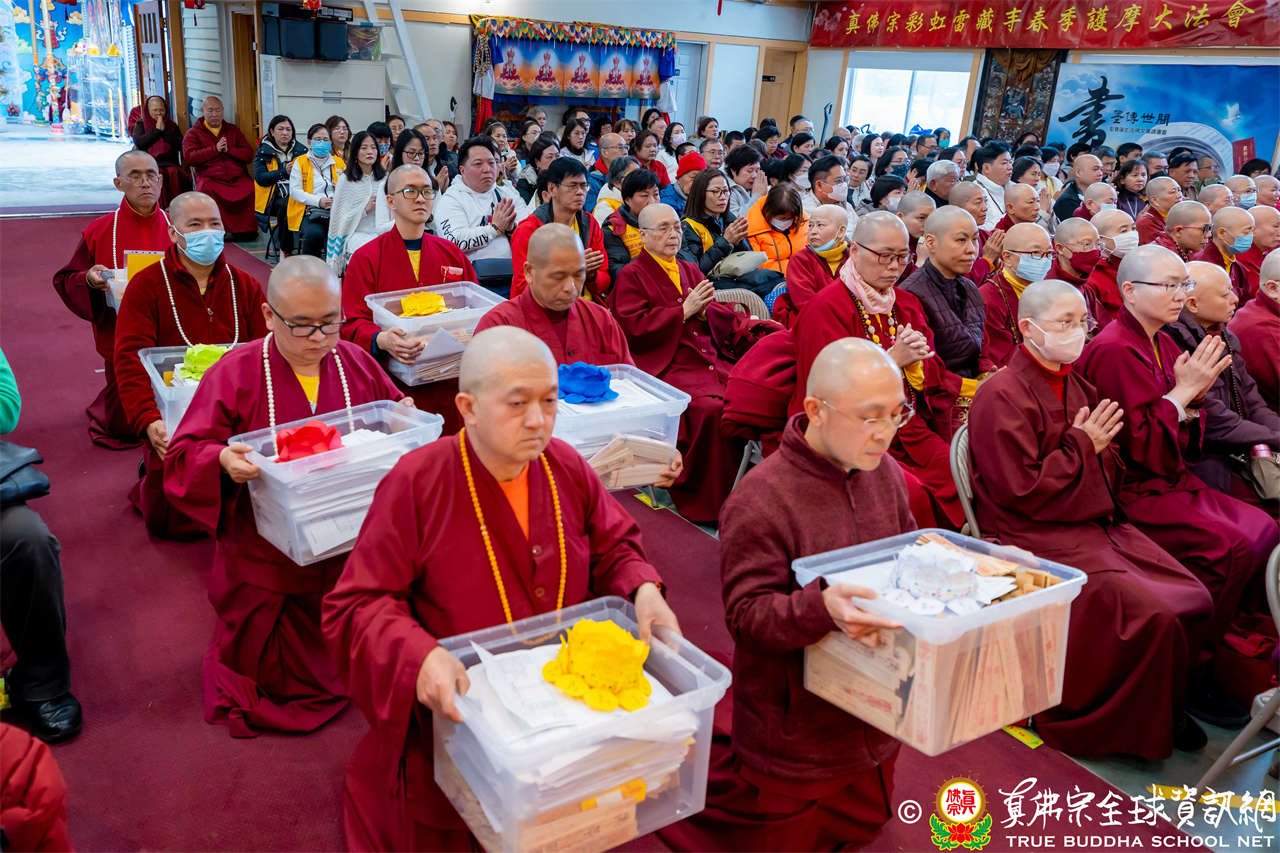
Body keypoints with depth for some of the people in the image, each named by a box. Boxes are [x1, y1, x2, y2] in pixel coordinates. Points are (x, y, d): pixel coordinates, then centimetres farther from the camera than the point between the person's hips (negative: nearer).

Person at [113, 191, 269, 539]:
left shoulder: (245, 286, 12)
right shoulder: (146, 286, 2)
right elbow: (130, 361, -8)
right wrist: (149, 421, -23)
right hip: (175, 418, -2)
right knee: (177, 520, -10)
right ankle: (151, 477, 22)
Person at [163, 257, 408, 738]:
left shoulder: (359, 365, 0)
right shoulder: (236, 373, -8)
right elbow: (183, 458, -9)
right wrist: (222, 461, -31)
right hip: (265, 562, -2)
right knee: (279, 677, 9)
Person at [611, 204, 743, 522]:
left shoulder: (690, 271, 25)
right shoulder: (631, 276, 7)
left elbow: (724, 318, 20)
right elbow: (634, 328, -7)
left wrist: (704, 310, -3)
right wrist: (684, 310, -9)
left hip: (709, 361, 6)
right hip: (665, 367, -6)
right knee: (709, 409, -32)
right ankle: (706, 504, -20)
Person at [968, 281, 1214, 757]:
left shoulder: (1076, 386, 15)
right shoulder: (1003, 397, -14)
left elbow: (1109, 471, 25)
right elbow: (1022, 491, -19)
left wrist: (1100, 448, 1)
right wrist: (1082, 446, -11)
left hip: (1096, 523, 9)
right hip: (1037, 538, -9)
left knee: (1193, 601, -2)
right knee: (1151, 616, -20)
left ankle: (1164, 708, 19)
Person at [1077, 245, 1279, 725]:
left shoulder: (1163, 344, 13)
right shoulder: (1113, 350, -15)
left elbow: (1181, 442, 17)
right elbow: (1139, 446, -19)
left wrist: (1194, 396, -2)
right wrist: (1184, 391, -14)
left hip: (1171, 481, 9)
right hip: (1131, 492, -9)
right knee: (1230, 546, -21)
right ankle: (1190, 674, -7)